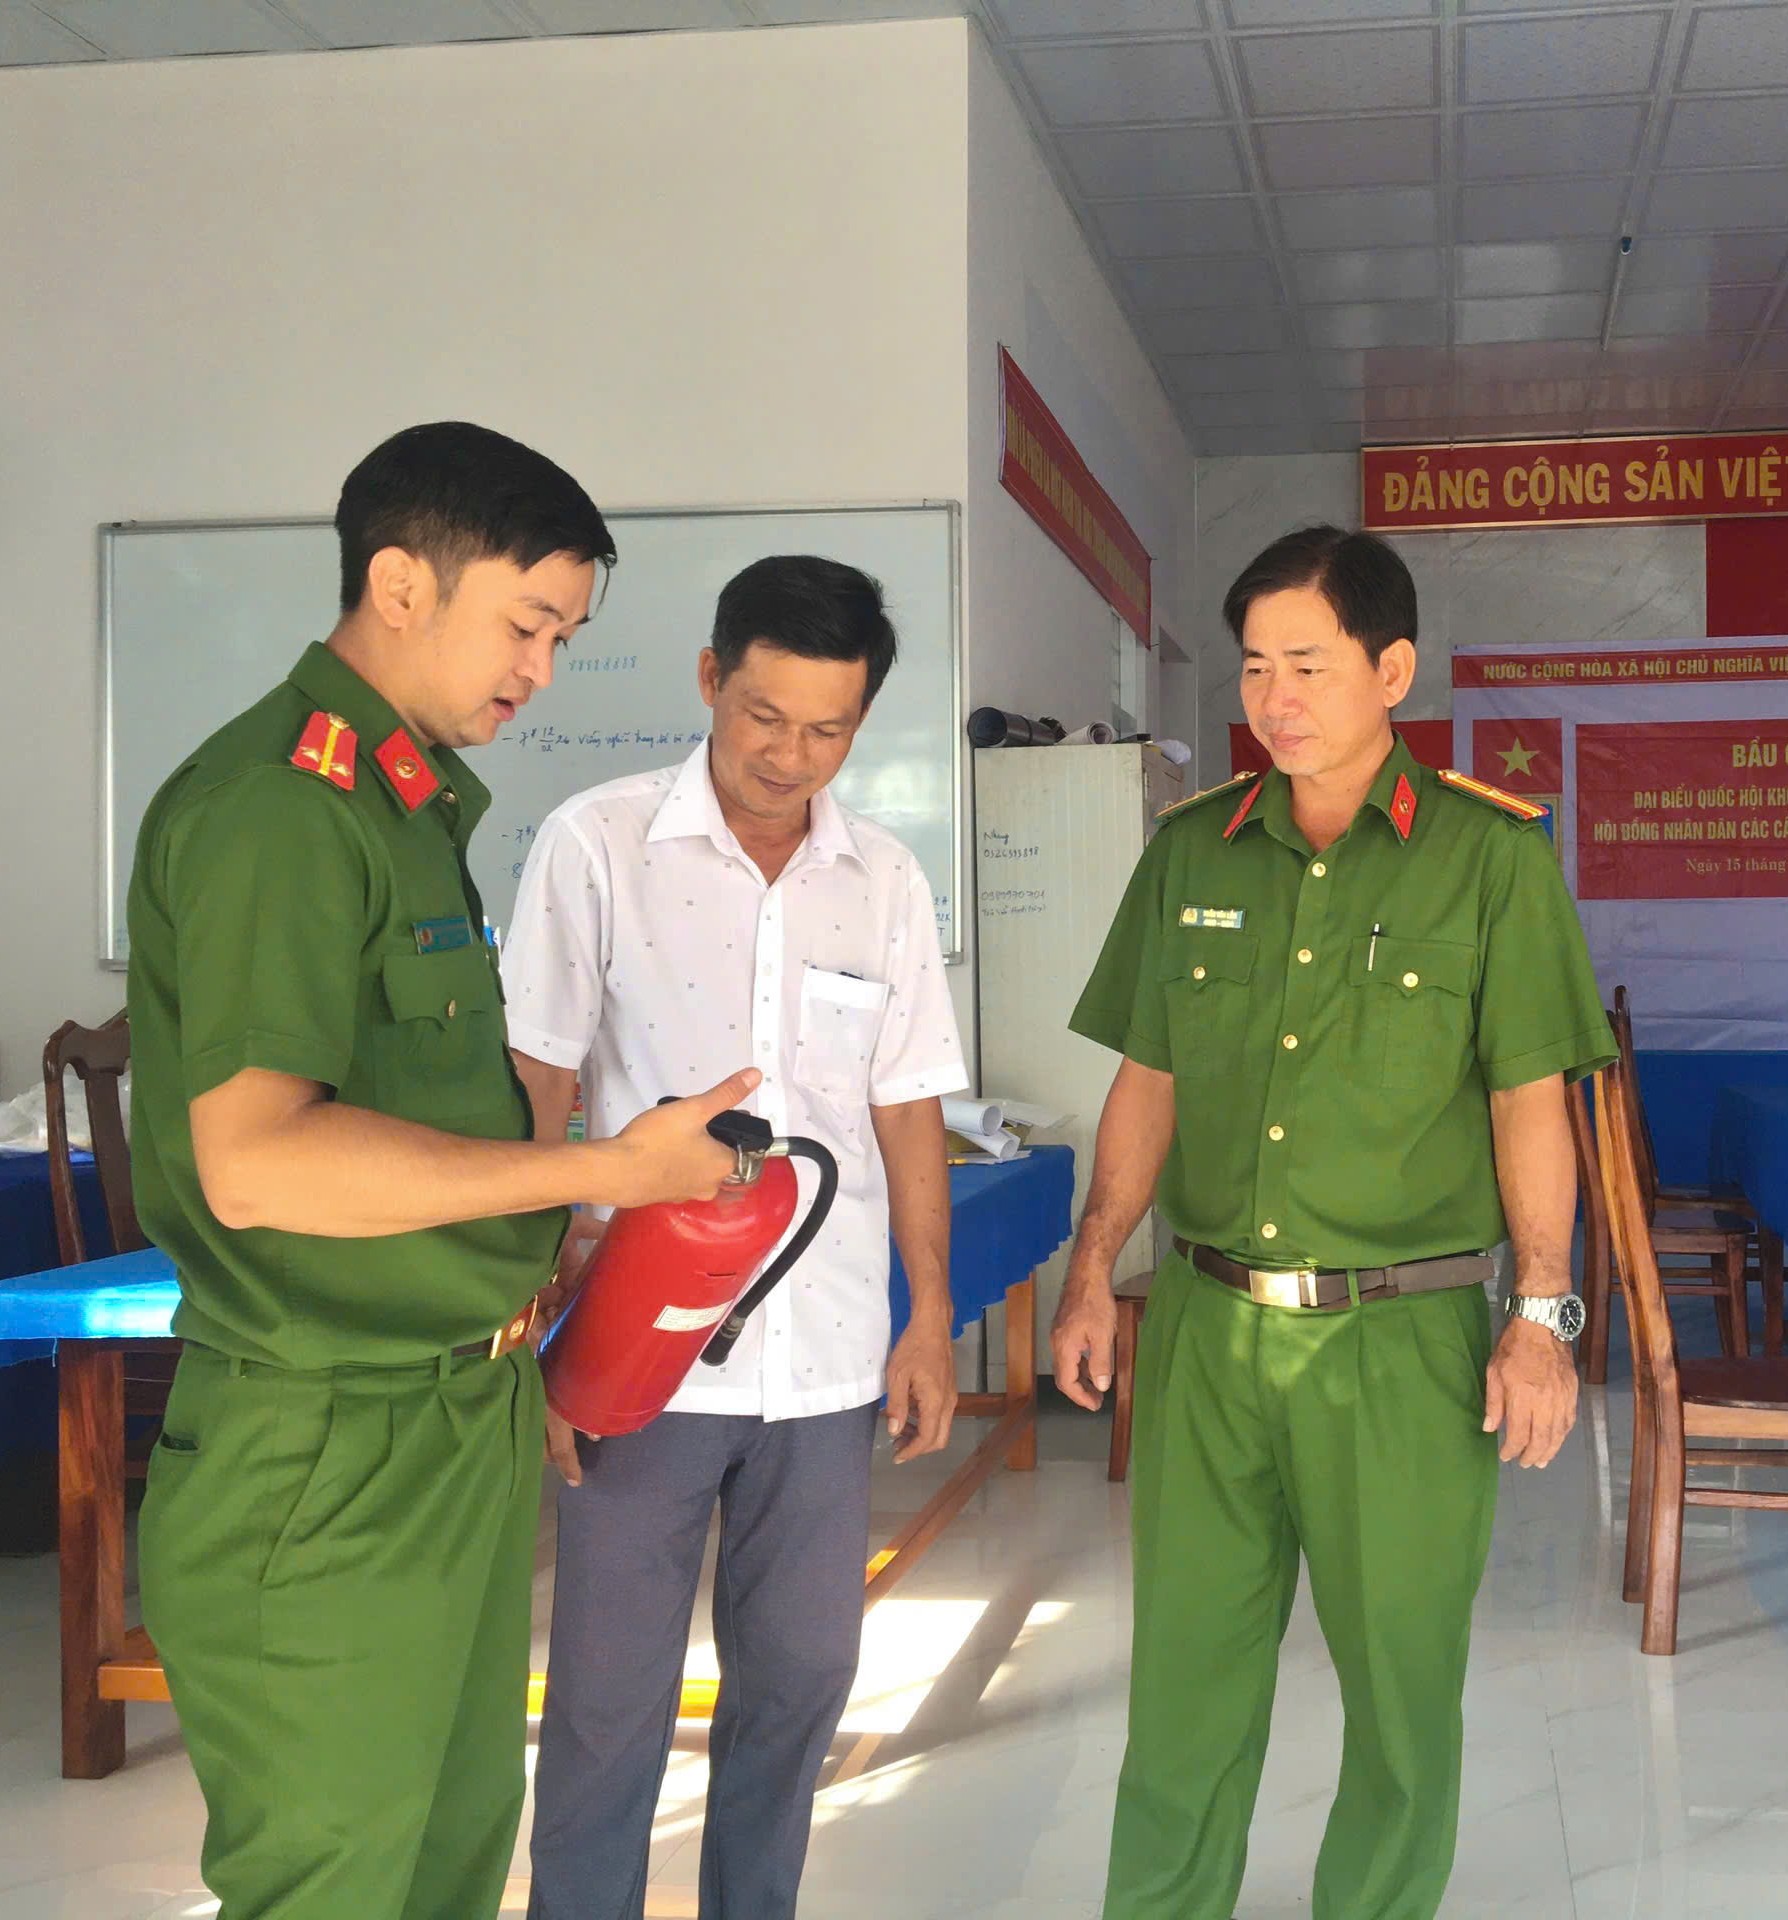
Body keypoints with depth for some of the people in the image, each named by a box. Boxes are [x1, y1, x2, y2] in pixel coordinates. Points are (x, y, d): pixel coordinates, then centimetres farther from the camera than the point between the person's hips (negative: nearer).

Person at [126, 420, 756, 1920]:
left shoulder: (417, 802, 14)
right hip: (332, 1472, -10)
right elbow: (257, 1161, -28)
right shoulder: (274, 804, -18)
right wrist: (605, 1170, -23)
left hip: (465, 1427, 10)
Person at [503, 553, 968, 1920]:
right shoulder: (598, 847, -5)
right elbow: (535, 1094, -4)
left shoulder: (885, 882, 5)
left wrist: (932, 1321, 8)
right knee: (611, 1693, 4)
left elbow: (908, 1113, 11)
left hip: (827, 1356, 4)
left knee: (800, 1677, 13)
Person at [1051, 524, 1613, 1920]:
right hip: (1206, 1323, 3)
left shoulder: (1492, 856, -4)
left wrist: (1542, 1312, -7)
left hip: (1402, 1337, -3)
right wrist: (1094, 1267, 6)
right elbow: (1148, 1081, 11)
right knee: (1184, 1661, 11)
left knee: (1402, 1671, 9)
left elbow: (1530, 1099, -3)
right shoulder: (1192, 852, 7)